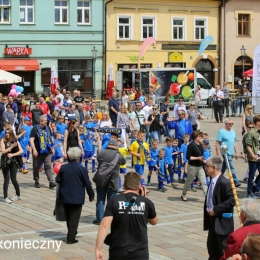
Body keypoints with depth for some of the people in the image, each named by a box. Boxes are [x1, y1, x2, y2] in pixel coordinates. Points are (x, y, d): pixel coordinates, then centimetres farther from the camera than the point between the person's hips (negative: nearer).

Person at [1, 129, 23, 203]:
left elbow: (21, 151, -4)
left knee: (13, 180, 3)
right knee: (6, 180, -2)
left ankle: (18, 195, 22)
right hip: (5, 162, -1)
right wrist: (11, 147, -16)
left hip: (13, 162, 1)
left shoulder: (15, 141, 0)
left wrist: (12, 154, -13)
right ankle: (5, 197, 2)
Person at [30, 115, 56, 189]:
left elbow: (50, 138, 21)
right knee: (36, 167, 7)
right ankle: (36, 181, 21)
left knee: (48, 166, -6)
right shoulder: (35, 129, -7)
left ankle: (51, 182, -12)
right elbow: (31, 140, -14)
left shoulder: (47, 128, 9)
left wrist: (52, 148, 18)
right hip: (38, 152, -3)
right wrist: (34, 150, -23)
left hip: (47, 151, 3)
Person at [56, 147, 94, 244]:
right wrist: (91, 195, 3)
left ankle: (71, 232, 35)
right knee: (74, 218, 2)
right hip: (77, 198, -4)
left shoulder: (63, 168, -4)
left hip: (65, 197, 4)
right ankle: (71, 238, 0)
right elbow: (87, 184, -9)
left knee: (68, 217, 21)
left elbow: (58, 180, 2)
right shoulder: (82, 169, -13)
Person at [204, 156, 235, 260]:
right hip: (213, 220, 9)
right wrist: (208, 209, 7)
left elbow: (231, 201, -25)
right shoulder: (212, 181, 8)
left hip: (222, 222, -9)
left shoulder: (224, 182, -20)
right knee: (212, 246, 18)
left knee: (224, 251, 0)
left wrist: (216, 210, -22)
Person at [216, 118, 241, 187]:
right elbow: (217, 144, -11)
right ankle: (236, 181, -7)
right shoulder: (221, 132, -10)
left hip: (231, 153, 7)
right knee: (231, 167, -9)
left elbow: (235, 142, 20)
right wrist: (218, 154, -15)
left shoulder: (233, 132, 12)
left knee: (224, 167, 15)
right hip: (225, 153, -7)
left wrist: (236, 152, 14)